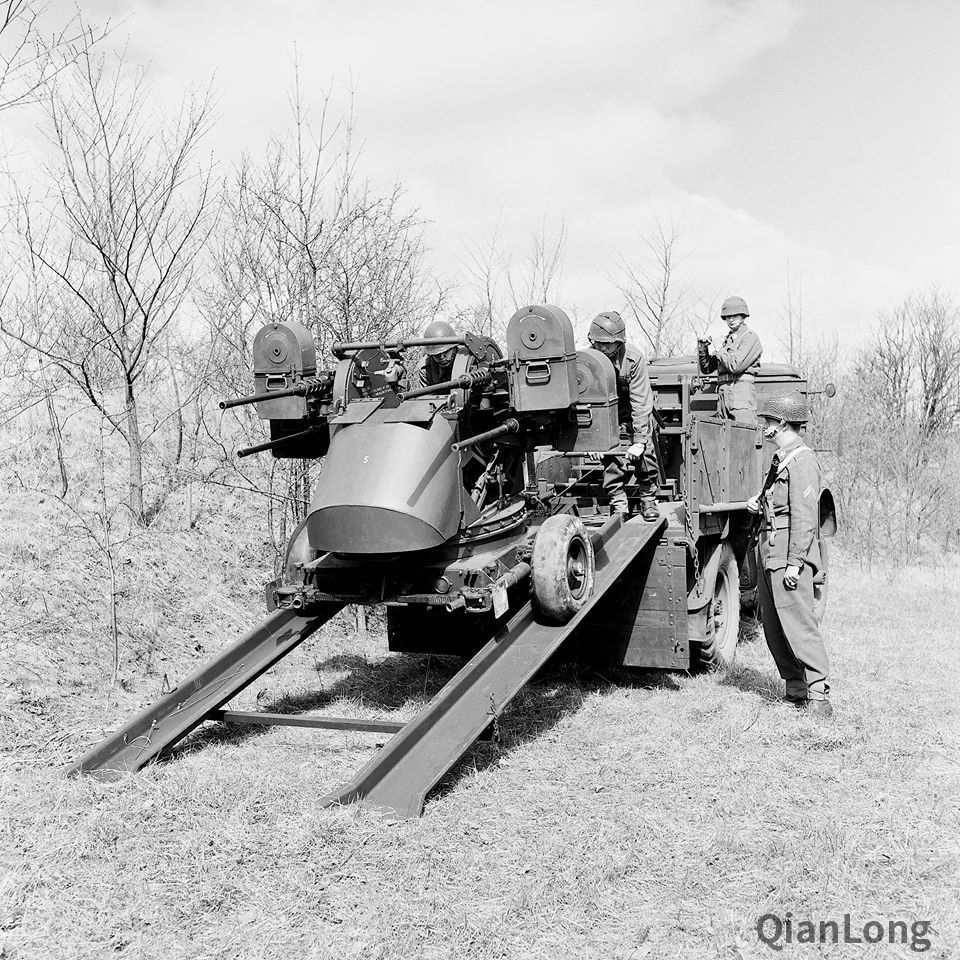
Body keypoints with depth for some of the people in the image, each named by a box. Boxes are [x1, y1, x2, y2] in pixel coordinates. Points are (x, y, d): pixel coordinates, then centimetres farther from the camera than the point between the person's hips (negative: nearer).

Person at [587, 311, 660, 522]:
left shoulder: (633, 357, -28)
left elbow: (641, 402, -27)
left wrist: (639, 441, -30)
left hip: (633, 411, -1)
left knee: (644, 454, -9)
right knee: (610, 456, -10)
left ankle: (648, 501, 11)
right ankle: (618, 505, 2)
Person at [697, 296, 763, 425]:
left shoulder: (750, 337, 0)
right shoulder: (726, 340, 22)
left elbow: (735, 366, -14)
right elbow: (707, 368, 21)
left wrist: (717, 351, -1)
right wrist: (702, 347, 7)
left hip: (742, 390, -6)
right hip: (723, 393, 7)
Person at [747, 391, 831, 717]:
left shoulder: (803, 460, -12)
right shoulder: (781, 458, 18)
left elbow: (805, 515, -18)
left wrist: (795, 562, -21)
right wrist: (759, 503, 9)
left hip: (790, 554, -10)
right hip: (770, 552, 10)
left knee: (798, 622, -11)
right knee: (773, 625, 11)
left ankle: (818, 695, -7)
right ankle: (795, 688, 20)